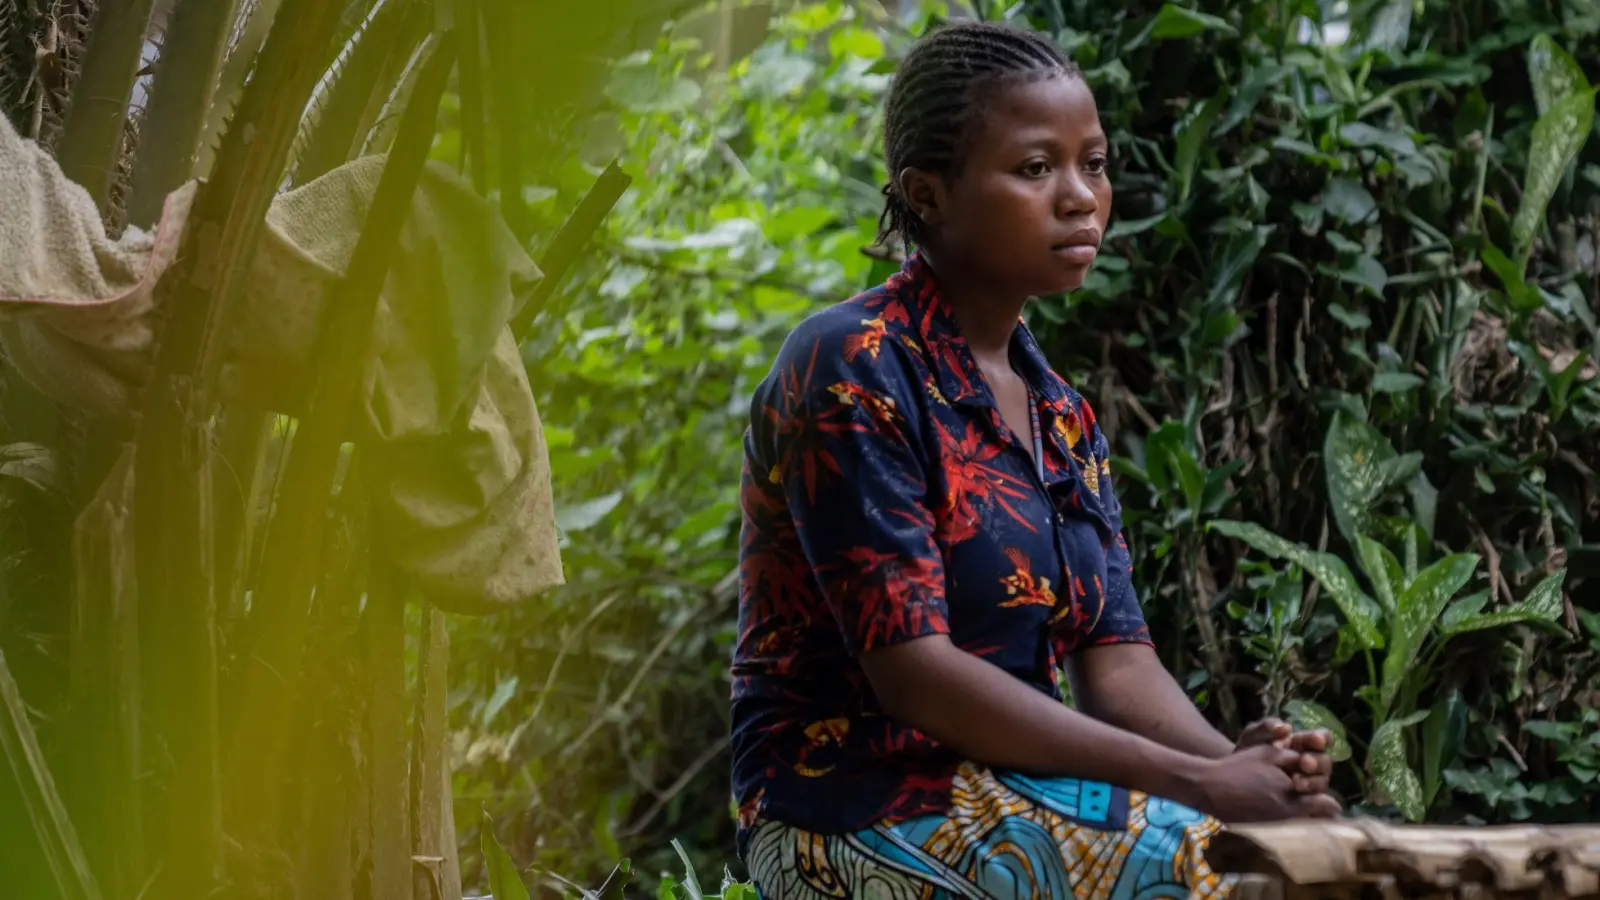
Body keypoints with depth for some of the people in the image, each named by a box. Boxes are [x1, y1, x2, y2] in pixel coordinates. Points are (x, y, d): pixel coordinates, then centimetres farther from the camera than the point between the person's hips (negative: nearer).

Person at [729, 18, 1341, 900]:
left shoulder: (1063, 420, 14)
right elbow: (912, 670, -19)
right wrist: (1194, 784, -23)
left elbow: (1117, 665, 4)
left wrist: (1236, 762, -19)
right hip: (858, 806, -7)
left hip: (1012, 792, 7)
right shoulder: (849, 372, -12)